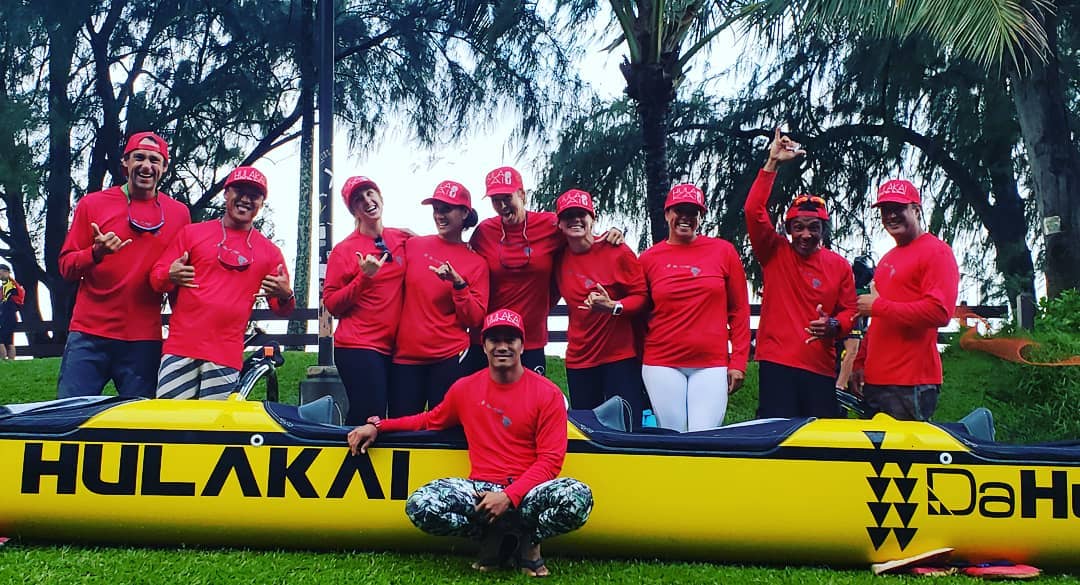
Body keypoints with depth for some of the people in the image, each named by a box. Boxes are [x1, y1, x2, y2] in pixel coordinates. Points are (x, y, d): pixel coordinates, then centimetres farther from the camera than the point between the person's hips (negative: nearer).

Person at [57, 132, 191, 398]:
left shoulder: (178, 213, 8)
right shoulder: (93, 203, 5)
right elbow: (66, 267, 4)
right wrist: (96, 253, -14)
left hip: (144, 341, 1)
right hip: (89, 335, 0)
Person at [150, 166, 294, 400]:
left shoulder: (269, 251, 14)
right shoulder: (192, 233, 12)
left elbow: (281, 309, 16)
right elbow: (156, 277, 10)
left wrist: (285, 296, -8)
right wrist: (170, 277, -13)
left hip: (227, 358, 1)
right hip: (180, 348, 0)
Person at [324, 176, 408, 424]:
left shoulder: (402, 240, 10)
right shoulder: (344, 250, -2)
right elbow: (331, 304, -4)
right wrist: (364, 278, -16)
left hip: (394, 346, 5)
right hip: (358, 347, -5)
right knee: (369, 420, -13)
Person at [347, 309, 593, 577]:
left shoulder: (547, 393, -2)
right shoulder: (465, 388, 8)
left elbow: (550, 460, -6)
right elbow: (431, 420, 25)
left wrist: (509, 496, -18)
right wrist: (378, 426, 13)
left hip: (528, 491, -2)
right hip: (480, 489, 2)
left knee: (578, 496, -35)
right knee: (420, 506, -27)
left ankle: (529, 540, -2)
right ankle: (493, 536, -3)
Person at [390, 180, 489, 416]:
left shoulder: (476, 263, 2)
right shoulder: (413, 245, 6)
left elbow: (475, 319, -4)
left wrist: (458, 283, -15)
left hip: (450, 359, -2)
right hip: (405, 356, 2)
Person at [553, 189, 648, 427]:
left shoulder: (617, 252, -8)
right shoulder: (559, 257, 5)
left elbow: (642, 295, -8)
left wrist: (614, 307, -24)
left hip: (620, 356, -5)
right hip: (579, 358, 5)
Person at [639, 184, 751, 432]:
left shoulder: (723, 251, 4)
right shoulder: (649, 258, 6)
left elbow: (739, 310, 5)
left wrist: (738, 362, 0)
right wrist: (640, 361, 9)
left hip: (712, 364, -1)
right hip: (662, 365, 1)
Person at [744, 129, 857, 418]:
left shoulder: (839, 266, 9)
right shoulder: (774, 253, 5)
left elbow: (849, 310, 12)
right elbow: (753, 211, -6)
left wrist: (834, 326, -12)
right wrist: (772, 163, -10)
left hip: (821, 366, 2)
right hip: (776, 363, -2)